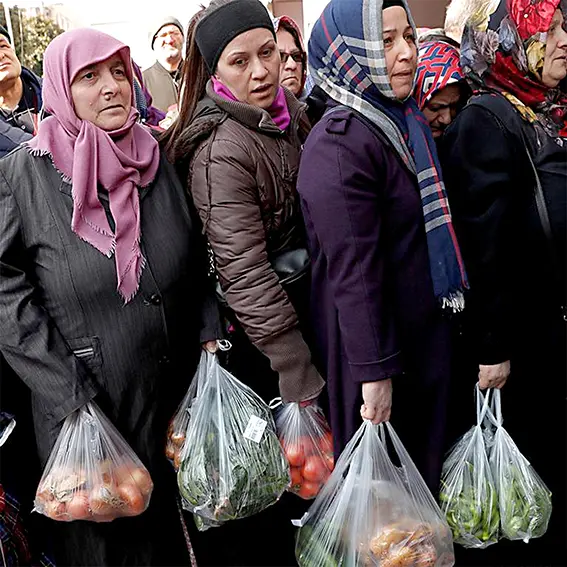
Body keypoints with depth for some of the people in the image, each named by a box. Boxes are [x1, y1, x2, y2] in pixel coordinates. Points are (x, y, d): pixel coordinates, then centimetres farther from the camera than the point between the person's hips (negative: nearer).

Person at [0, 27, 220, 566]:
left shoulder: (158, 159, 3)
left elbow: (199, 263, 12)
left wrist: (209, 336, -1)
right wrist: (71, 396, -15)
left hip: (176, 393, 3)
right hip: (85, 411, -3)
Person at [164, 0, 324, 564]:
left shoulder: (290, 116, 3)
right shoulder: (220, 149, -23)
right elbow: (244, 273, -27)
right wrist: (299, 374, -24)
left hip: (297, 309, 8)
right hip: (252, 337, -8)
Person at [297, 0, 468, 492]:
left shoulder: (406, 123, 10)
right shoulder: (339, 143, -20)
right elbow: (352, 270, -24)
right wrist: (375, 371, -23)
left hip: (424, 336, 9)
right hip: (370, 343, -9)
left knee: (425, 474, 21)